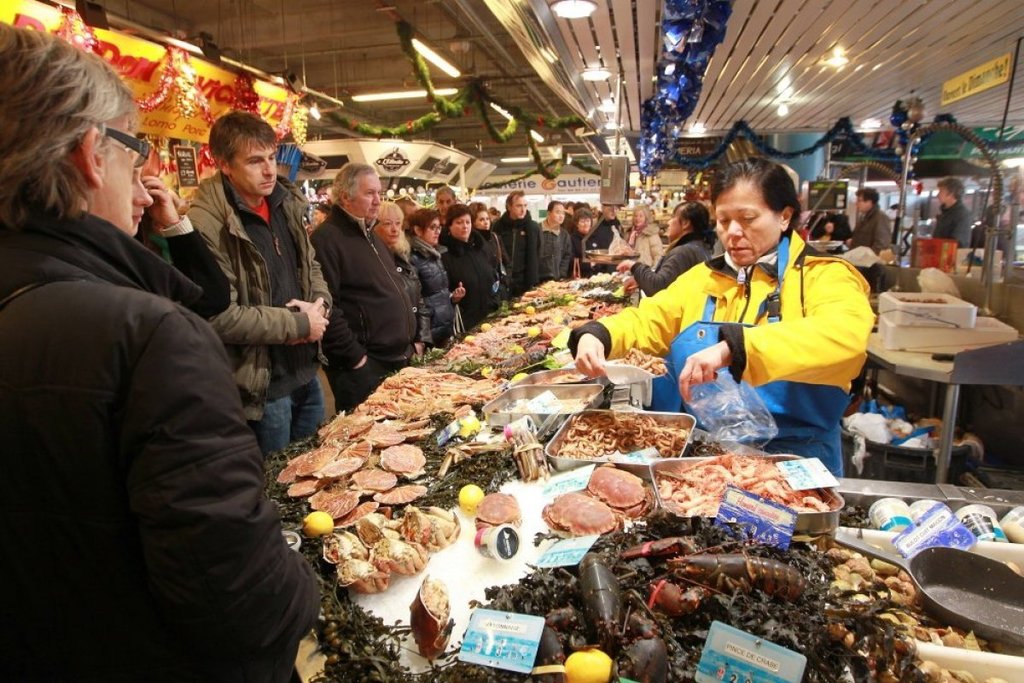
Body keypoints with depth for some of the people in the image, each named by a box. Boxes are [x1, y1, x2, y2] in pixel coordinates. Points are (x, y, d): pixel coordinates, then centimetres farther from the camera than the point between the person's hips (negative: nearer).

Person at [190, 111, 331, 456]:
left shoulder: (285, 203, 5)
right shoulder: (207, 224, -22)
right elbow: (220, 317, -26)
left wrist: (319, 306, -5)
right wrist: (300, 325, -17)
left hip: (307, 372, 8)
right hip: (261, 386, -8)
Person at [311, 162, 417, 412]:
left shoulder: (371, 236, 17)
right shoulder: (327, 239, -14)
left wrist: (410, 341, 16)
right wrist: (356, 357, -19)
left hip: (399, 361, 9)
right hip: (364, 370, -9)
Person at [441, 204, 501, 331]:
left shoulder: (480, 247, 8)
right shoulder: (444, 255, -12)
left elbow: (493, 277, 18)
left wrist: (494, 305, 9)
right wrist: (453, 296, -29)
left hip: (488, 316, 6)